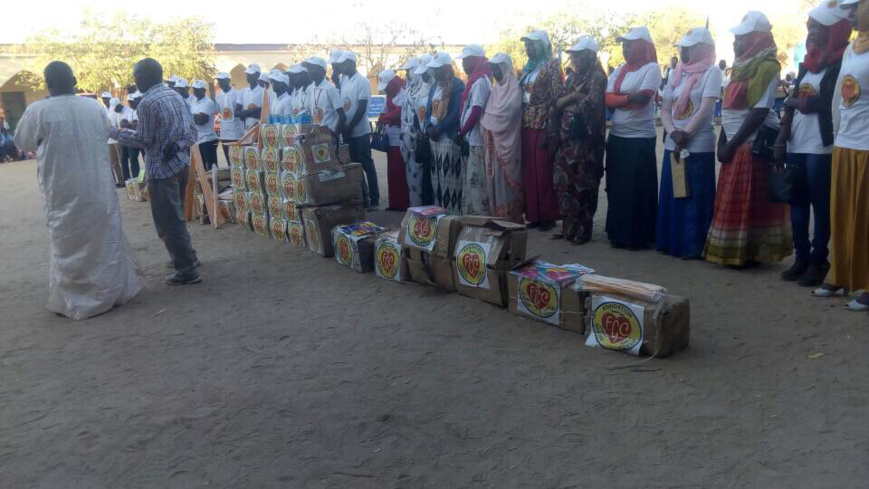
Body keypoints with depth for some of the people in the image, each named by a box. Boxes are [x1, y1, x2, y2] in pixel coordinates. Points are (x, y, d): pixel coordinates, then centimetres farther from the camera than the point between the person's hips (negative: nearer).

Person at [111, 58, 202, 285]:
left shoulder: (147, 102, -15)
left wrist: (114, 133, -2)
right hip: (181, 163, 8)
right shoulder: (175, 94, 10)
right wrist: (179, 146, -5)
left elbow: (143, 140, -12)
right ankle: (187, 255, 33)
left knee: (168, 221, -1)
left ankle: (187, 270, 2)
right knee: (176, 216, 23)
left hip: (162, 168, -8)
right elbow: (191, 129, 7)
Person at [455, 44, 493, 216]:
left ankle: (480, 214, -2)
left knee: (476, 181, -6)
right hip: (470, 139, 9)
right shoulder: (475, 80, 17)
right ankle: (472, 214, 17)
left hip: (476, 140, -9)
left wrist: (461, 134, -14)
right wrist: (462, 133, 13)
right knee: (471, 180, 12)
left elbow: (476, 112, -18)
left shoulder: (480, 81, -12)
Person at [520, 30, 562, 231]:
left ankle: (548, 216, 3)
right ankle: (534, 215, 14)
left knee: (544, 171, -5)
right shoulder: (527, 68, 18)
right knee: (529, 172, 7)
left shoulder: (552, 65, -4)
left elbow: (558, 97, -10)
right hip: (527, 125, 7)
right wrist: (521, 123, 11)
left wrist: (551, 129, -17)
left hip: (543, 125, -7)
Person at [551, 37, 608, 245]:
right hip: (566, 138, 8)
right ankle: (568, 227, 18)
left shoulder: (597, 77, -6)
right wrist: (573, 96, -11)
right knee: (564, 183, 9)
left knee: (582, 185, -4)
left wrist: (568, 105, -4)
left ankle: (583, 230, 5)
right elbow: (557, 102, 7)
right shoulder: (572, 78, 17)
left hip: (585, 139, -8)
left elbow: (590, 105, -17)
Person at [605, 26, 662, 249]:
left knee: (639, 189, -2)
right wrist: (630, 98, -12)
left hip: (641, 138, -7)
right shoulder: (619, 71, 13)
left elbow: (643, 98, -18)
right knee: (617, 187, 10)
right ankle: (618, 234, 19)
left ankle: (640, 236, 7)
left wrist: (619, 98, -6)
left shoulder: (651, 68, -6)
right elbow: (608, 100, 1)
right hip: (617, 136, 7)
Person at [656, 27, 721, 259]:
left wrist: (685, 136, -14)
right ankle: (671, 242, 19)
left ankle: (693, 246, 5)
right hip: (672, 145, 6)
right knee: (671, 196, 9)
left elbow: (706, 110, -13)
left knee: (695, 198, -2)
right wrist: (674, 133, -8)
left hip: (698, 146, -6)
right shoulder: (677, 73, 14)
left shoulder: (711, 72, -4)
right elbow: (665, 109, 10)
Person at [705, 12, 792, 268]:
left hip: (754, 144, -8)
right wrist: (722, 141, 7)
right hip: (736, 144, 8)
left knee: (749, 201, -3)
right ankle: (734, 252, 16)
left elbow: (759, 112, -17)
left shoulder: (766, 67, -11)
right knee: (732, 202, 9)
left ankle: (747, 253, 4)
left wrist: (731, 145, -16)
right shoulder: (742, 65, 15)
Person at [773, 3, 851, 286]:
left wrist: (794, 101, -2)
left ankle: (819, 262, 9)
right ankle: (802, 258, 20)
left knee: (820, 205, 0)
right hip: (796, 145, 7)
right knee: (797, 203, 10)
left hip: (820, 147, -7)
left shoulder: (840, 64, -7)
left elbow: (824, 104, -17)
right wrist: (781, 140, 6)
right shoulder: (808, 62, 16)